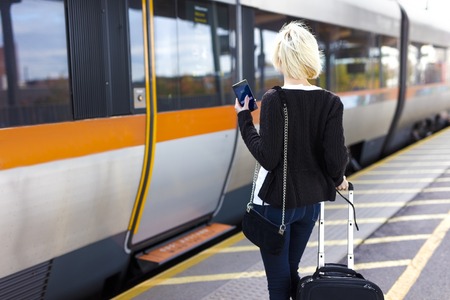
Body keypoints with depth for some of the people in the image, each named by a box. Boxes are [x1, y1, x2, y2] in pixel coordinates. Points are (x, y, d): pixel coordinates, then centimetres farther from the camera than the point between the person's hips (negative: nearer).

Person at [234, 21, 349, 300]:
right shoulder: (331, 102, -5)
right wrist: (337, 179, 12)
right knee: (291, 273, 24)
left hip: (275, 202, -5)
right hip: (310, 201, 5)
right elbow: (336, 159, -9)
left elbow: (268, 158, -18)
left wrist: (244, 119, -7)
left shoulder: (274, 99, -16)